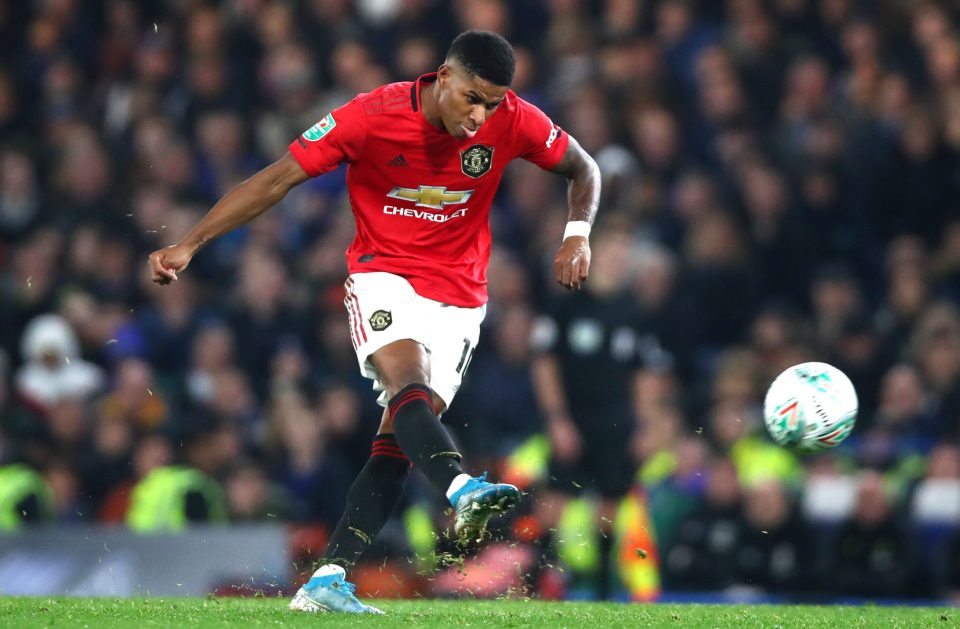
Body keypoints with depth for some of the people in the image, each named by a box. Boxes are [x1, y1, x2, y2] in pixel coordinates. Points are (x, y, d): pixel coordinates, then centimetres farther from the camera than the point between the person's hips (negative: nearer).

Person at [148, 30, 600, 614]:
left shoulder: (513, 121, -9)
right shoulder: (372, 116, -16)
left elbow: (584, 169, 9)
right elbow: (277, 179, -11)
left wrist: (578, 235, -10)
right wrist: (188, 245, -14)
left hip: (459, 295, 2)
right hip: (384, 276, -2)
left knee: (399, 440, -8)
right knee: (409, 385, -32)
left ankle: (327, 582, -9)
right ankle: (464, 491, -58)